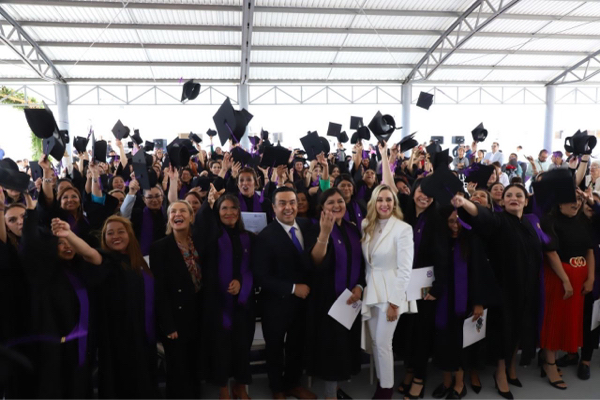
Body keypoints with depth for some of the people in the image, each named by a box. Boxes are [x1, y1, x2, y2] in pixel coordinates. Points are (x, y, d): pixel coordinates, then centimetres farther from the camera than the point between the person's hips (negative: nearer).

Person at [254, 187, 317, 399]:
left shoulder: (307, 226, -3)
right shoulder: (266, 235, -18)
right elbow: (262, 276, -19)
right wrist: (292, 288, -21)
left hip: (303, 299, 5)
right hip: (277, 302, -4)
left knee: (297, 345, 22)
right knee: (275, 348, 18)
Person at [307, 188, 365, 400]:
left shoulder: (353, 229, 5)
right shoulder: (319, 228, -12)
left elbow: (361, 262, 12)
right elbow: (316, 262, -30)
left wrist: (359, 286, -4)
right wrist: (324, 233, -44)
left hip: (352, 297, 6)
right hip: (329, 297, -6)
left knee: (346, 343, 14)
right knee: (332, 345, 1)